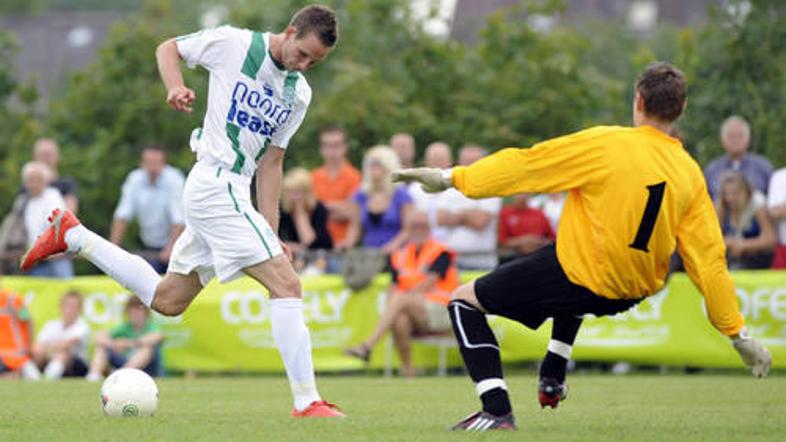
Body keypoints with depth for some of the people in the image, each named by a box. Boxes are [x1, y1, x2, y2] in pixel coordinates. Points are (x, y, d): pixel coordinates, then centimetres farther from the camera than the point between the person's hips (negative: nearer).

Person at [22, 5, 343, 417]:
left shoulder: (299, 93, 11)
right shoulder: (232, 43, -6)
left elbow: (271, 159, 13)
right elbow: (167, 48, 8)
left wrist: (270, 231, 6)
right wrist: (176, 86, -13)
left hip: (234, 194, 8)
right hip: (216, 185, -8)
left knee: (166, 300, 18)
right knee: (286, 284, -16)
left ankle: (72, 235, 30)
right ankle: (307, 402, -17)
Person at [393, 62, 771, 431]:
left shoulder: (606, 145, -16)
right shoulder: (690, 174, -3)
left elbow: (526, 164, -13)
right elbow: (708, 259, -2)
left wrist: (451, 178, -5)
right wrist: (739, 335, 4)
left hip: (581, 277, -6)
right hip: (634, 291, 7)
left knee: (465, 302, 6)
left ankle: (497, 411, -6)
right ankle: (552, 379, 39)